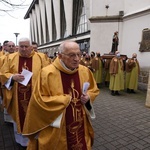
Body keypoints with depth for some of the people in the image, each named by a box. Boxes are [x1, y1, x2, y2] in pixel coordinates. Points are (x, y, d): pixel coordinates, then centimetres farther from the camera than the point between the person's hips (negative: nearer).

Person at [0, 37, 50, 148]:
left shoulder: (40, 58, -2)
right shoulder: (10, 58, 2)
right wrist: (12, 77, -16)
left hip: (34, 96, -1)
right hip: (17, 96, 1)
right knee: (19, 117, 17)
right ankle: (21, 140, 42)